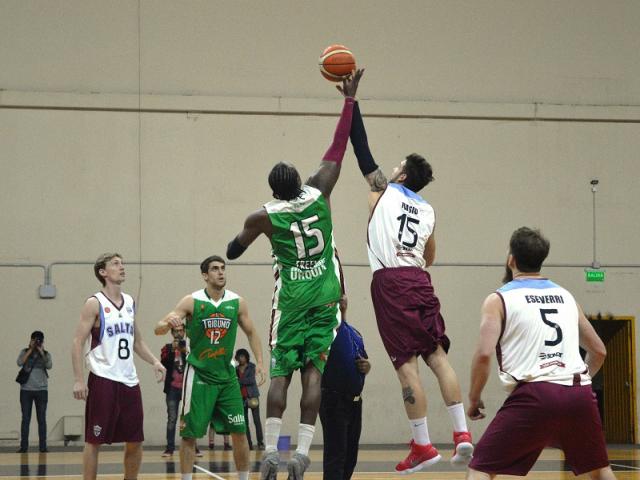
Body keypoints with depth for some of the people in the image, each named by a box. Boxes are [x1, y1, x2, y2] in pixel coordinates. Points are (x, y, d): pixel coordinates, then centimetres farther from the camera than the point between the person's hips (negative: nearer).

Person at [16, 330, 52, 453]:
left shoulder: (46, 354, 8)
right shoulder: (24, 352, 7)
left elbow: (49, 366, -10)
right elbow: (20, 363, -11)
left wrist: (41, 352, -9)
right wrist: (30, 350, -10)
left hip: (42, 389, 0)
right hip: (26, 389, 0)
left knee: (41, 418, 0)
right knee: (25, 418, 0)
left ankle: (43, 446, 2)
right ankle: (24, 446, 1)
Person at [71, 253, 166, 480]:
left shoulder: (129, 302, 13)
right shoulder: (95, 304, -7)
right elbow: (78, 343, -9)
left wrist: (154, 362, 5)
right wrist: (79, 380, -17)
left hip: (129, 380, 6)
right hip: (103, 381, -6)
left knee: (135, 441, 8)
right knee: (94, 440, -2)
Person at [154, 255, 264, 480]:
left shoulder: (237, 302, 0)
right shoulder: (191, 301, -8)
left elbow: (251, 333, 13)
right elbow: (159, 329, -11)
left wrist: (259, 362, 1)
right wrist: (169, 323, -34)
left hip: (226, 375, 3)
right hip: (198, 375, -3)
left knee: (239, 432, 2)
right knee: (189, 434, -2)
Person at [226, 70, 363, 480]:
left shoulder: (264, 218, -8)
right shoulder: (319, 194, -6)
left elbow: (233, 252, 8)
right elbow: (338, 149, 1)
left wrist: (243, 235, 29)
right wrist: (349, 99, 7)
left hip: (291, 303, -1)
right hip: (324, 300, 1)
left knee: (280, 375, 1)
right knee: (313, 374, -1)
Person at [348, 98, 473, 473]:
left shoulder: (384, 190, 7)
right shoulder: (429, 211, 20)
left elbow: (362, 150, 8)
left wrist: (352, 101, 12)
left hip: (391, 283, -5)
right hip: (420, 282, 5)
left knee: (407, 363, -7)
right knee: (438, 355, 7)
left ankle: (423, 445, -8)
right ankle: (462, 433, -2)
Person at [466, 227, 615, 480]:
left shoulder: (499, 299, 5)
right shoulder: (565, 295, 21)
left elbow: (484, 354, -7)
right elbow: (598, 350, 25)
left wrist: (474, 399, 6)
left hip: (535, 395, -4)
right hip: (579, 394, 5)